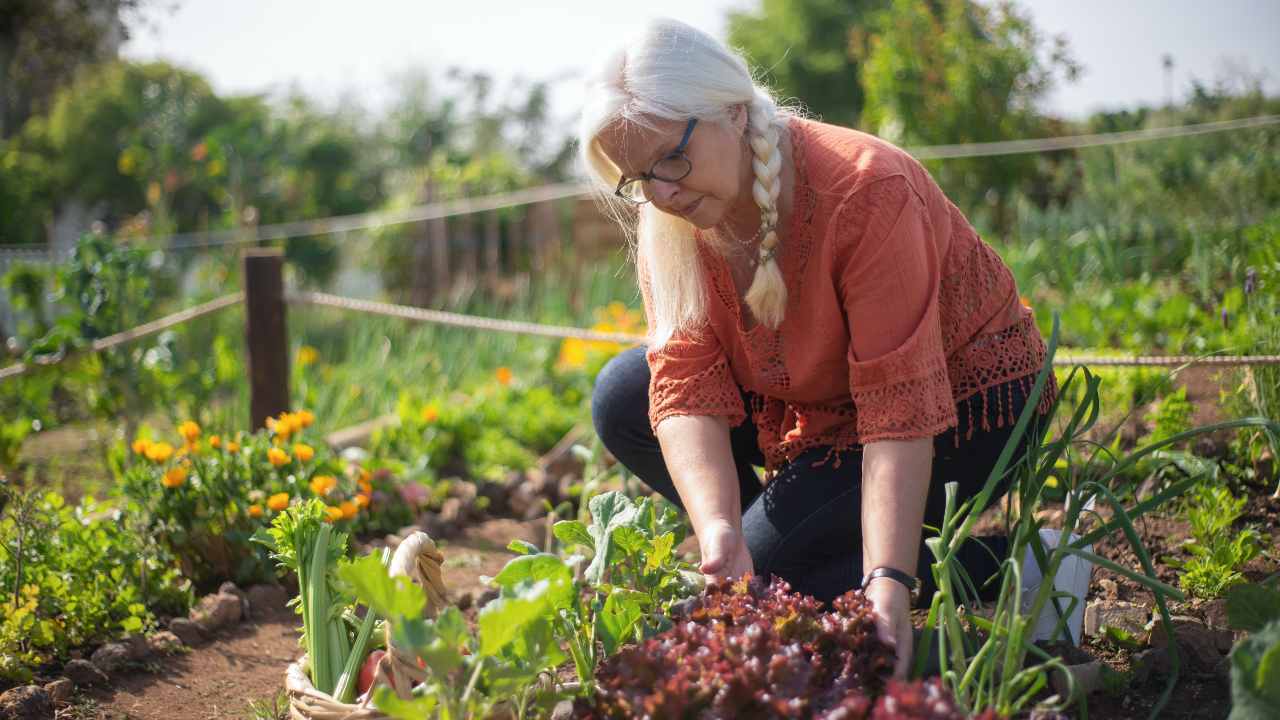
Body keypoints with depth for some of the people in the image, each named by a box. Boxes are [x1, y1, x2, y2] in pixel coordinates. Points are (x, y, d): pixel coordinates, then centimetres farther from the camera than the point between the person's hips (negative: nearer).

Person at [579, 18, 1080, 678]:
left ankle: (1012, 567, -10)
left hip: (965, 403, -7)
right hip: (821, 398, 7)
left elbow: (901, 410, -35)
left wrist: (888, 583, -42)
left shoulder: (864, 190, -32)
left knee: (767, 565, -22)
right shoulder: (668, 217, -13)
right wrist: (719, 532, -37)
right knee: (622, 400, -8)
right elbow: (686, 387, -21)